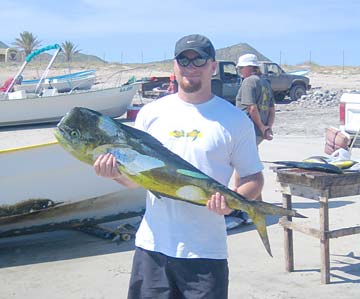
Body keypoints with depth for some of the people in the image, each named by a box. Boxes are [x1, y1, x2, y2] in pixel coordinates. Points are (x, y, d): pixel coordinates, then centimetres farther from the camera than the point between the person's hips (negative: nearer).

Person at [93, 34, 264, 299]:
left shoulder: (235, 120, 1)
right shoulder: (151, 113, 7)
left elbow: (254, 178, 3)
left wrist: (232, 201, -17)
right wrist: (116, 172, -11)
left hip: (206, 250, -2)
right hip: (152, 245, 2)